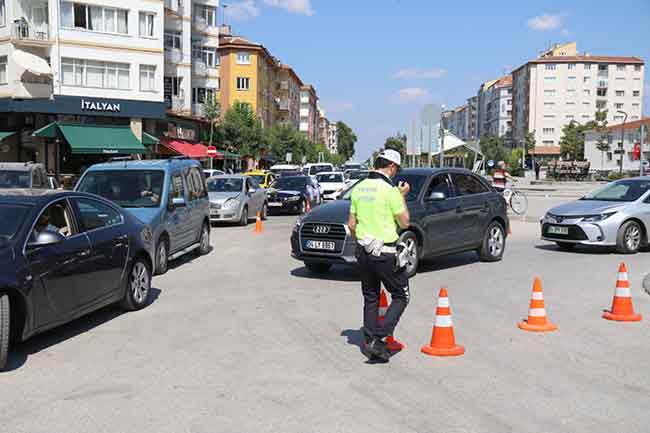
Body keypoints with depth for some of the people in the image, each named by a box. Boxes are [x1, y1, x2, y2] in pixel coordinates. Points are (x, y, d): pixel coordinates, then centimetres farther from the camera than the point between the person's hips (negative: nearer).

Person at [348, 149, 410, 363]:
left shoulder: (359, 188, 6)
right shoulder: (389, 190, -14)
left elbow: (351, 224, 10)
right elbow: (404, 223, -6)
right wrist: (402, 196, 4)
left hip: (364, 251, 7)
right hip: (385, 253, -7)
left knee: (370, 298, 17)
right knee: (401, 297, 6)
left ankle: (370, 341, 19)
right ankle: (377, 339, -5)